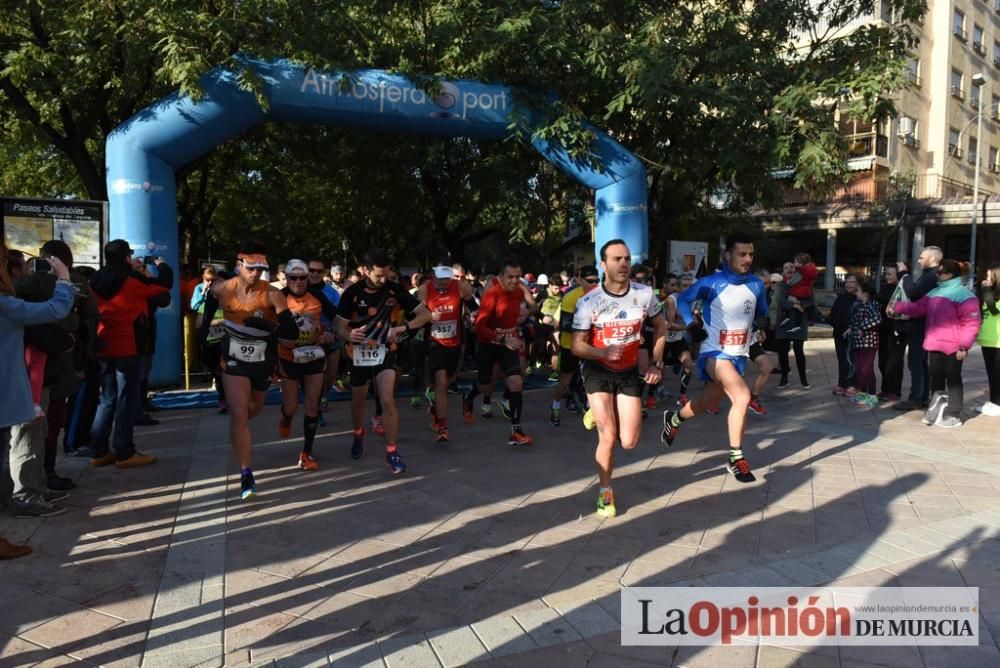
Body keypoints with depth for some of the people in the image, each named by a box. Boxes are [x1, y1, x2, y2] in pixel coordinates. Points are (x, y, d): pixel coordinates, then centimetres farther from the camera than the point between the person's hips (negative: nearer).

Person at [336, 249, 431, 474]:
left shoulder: (395, 289, -10)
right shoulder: (352, 293, -12)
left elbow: (425, 314, -9)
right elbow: (340, 327, -9)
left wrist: (403, 328, -25)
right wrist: (349, 335, -34)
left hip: (385, 351, -1)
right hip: (360, 353, 1)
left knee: (387, 400, -17)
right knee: (358, 400, 18)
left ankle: (392, 453, -6)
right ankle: (358, 434, 48)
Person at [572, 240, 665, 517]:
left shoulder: (645, 294, -10)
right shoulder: (588, 302, -17)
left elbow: (660, 326, 9)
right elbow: (577, 346, -12)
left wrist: (656, 363, 3)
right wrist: (603, 352, -31)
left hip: (630, 371, 3)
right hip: (598, 370, -2)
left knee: (629, 442, -1)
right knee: (608, 437, -10)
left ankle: (601, 413, 34)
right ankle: (605, 492, 14)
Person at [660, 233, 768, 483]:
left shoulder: (756, 284, 1)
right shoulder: (712, 283, -14)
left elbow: (761, 313, 20)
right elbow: (683, 299, -1)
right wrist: (692, 326, -12)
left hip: (739, 355, 6)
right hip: (715, 352, -6)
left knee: (709, 401, 19)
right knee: (742, 396, -26)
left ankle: (673, 419, 49)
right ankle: (736, 458, -12)